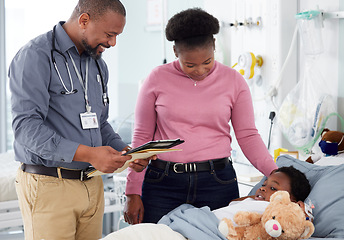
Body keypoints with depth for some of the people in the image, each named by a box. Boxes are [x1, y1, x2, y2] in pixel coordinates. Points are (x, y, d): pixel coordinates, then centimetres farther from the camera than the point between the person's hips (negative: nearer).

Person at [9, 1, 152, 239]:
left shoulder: (98, 65, 16)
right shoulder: (36, 56, -10)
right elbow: (26, 127, -20)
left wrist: (125, 151, 4)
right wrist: (87, 154, -27)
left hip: (92, 184, 7)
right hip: (49, 184, -7)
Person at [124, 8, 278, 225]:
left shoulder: (233, 80, 4)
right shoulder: (158, 79, 2)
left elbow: (248, 136, 5)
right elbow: (142, 137, 6)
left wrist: (274, 173, -9)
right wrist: (133, 192, 3)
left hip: (217, 182, 0)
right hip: (163, 182, 0)